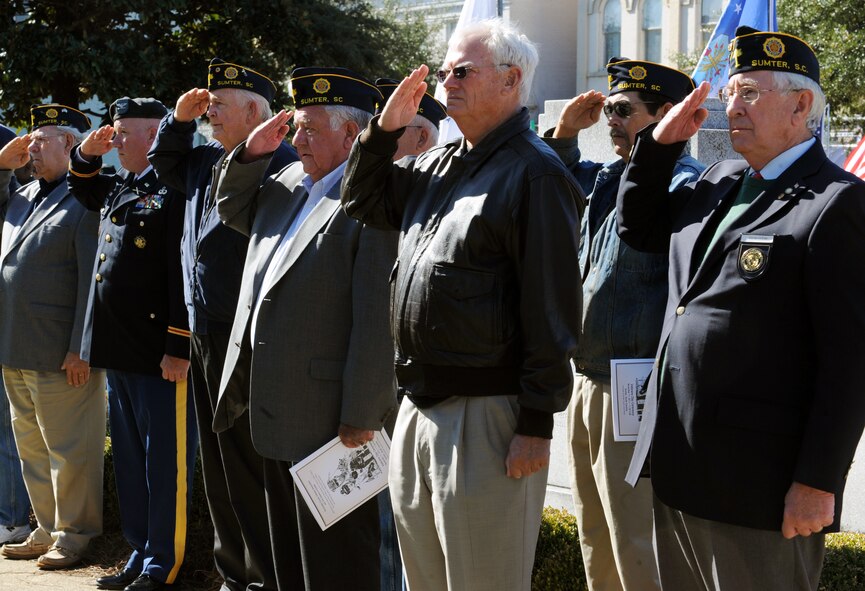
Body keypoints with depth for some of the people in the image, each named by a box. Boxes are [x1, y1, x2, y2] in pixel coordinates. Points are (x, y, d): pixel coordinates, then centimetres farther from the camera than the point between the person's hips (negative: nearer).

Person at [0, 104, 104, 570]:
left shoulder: (87, 200, -11)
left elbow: (92, 282, -15)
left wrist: (81, 349, -19)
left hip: (59, 357, -8)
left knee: (69, 451, 2)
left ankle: (72, 536, 12)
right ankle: (46, 531, 26)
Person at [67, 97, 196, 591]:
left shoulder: (174, 191, -13)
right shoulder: (118, 189, 15)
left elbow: (184, 273, -19)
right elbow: (81, 188, 37)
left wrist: (179, 346, -21)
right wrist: (88, 153, 15)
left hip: (158, 351, -10)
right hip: (117, 348, 10)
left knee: (164, 461, 0)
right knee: (129, 457, 16)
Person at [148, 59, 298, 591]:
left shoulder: (277, 162, -15)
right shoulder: (206, 160, 13)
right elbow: (165, 165, 34)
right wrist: (179, 119, 15)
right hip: (205, 334, 9)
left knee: (251, 461, -3)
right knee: (219, 459, 15)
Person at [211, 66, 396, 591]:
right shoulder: (288, 185, 13)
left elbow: (377, 320, -21)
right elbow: (233, 209, 32)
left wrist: (360, 417, -22)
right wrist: (252, 154, 13)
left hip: (330, 421, -9)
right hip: (277, 418, 9)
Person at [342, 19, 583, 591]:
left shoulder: (534, 174, -13)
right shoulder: (438, 166, 14)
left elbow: (551, 309, -17)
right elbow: (364, 201, 26)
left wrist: (536, 424, -19)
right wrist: (384, 129, 8)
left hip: (487, 413, -9)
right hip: (420, 406, 9)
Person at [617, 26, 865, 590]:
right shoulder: (720, 182, 14)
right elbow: (639, 228, 28)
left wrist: (818, 482, -18)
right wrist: (659, 142, 11)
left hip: (757, 481, -8)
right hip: (678, 464, 8)